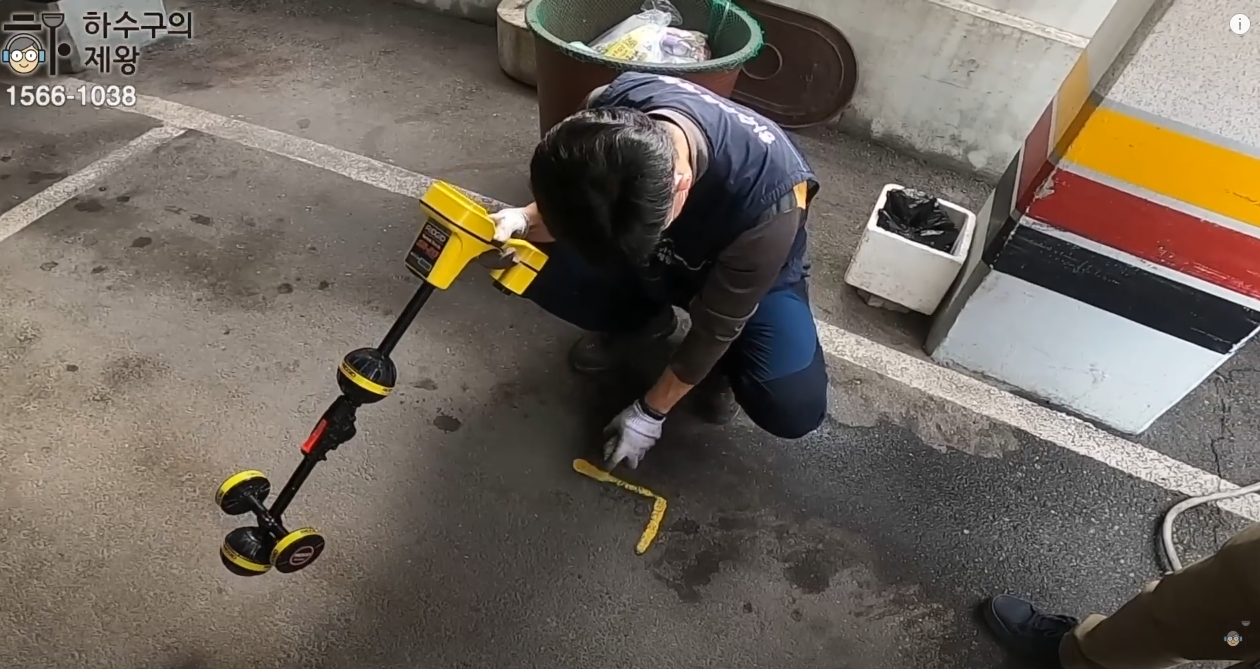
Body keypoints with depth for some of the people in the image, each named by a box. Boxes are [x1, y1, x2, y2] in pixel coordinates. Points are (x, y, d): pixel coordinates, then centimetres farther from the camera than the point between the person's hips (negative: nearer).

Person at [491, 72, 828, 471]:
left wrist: (651, 411, -14)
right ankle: (644, 325, 8)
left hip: (746, 273, -3)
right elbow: (569, 202, -7)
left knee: (793, 407, -28)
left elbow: (716, 323, -24)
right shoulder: (607, 110, -30)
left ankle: (717, 364, 7)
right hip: (660, 255, 4)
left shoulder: (767, 197, -40)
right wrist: (526, 221, -29)